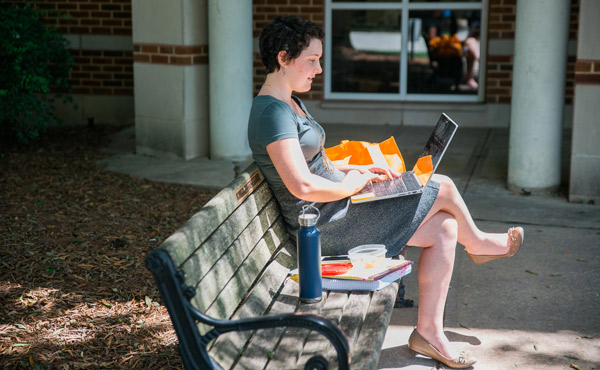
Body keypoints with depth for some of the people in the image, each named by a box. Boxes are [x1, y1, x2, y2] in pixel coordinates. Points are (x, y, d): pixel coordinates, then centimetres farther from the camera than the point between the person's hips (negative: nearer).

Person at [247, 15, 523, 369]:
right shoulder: (273, 112, -21)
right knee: (443, 188, -4)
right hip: (328, 224, -11)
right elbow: (302, 186, -28)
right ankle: (476, 241, 27)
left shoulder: (290, 104, 13)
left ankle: (429, 331, 13)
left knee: (445, 228, 4)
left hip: (337, 208, 11)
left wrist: (354, 170, 7)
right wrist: (350, 185, -13)